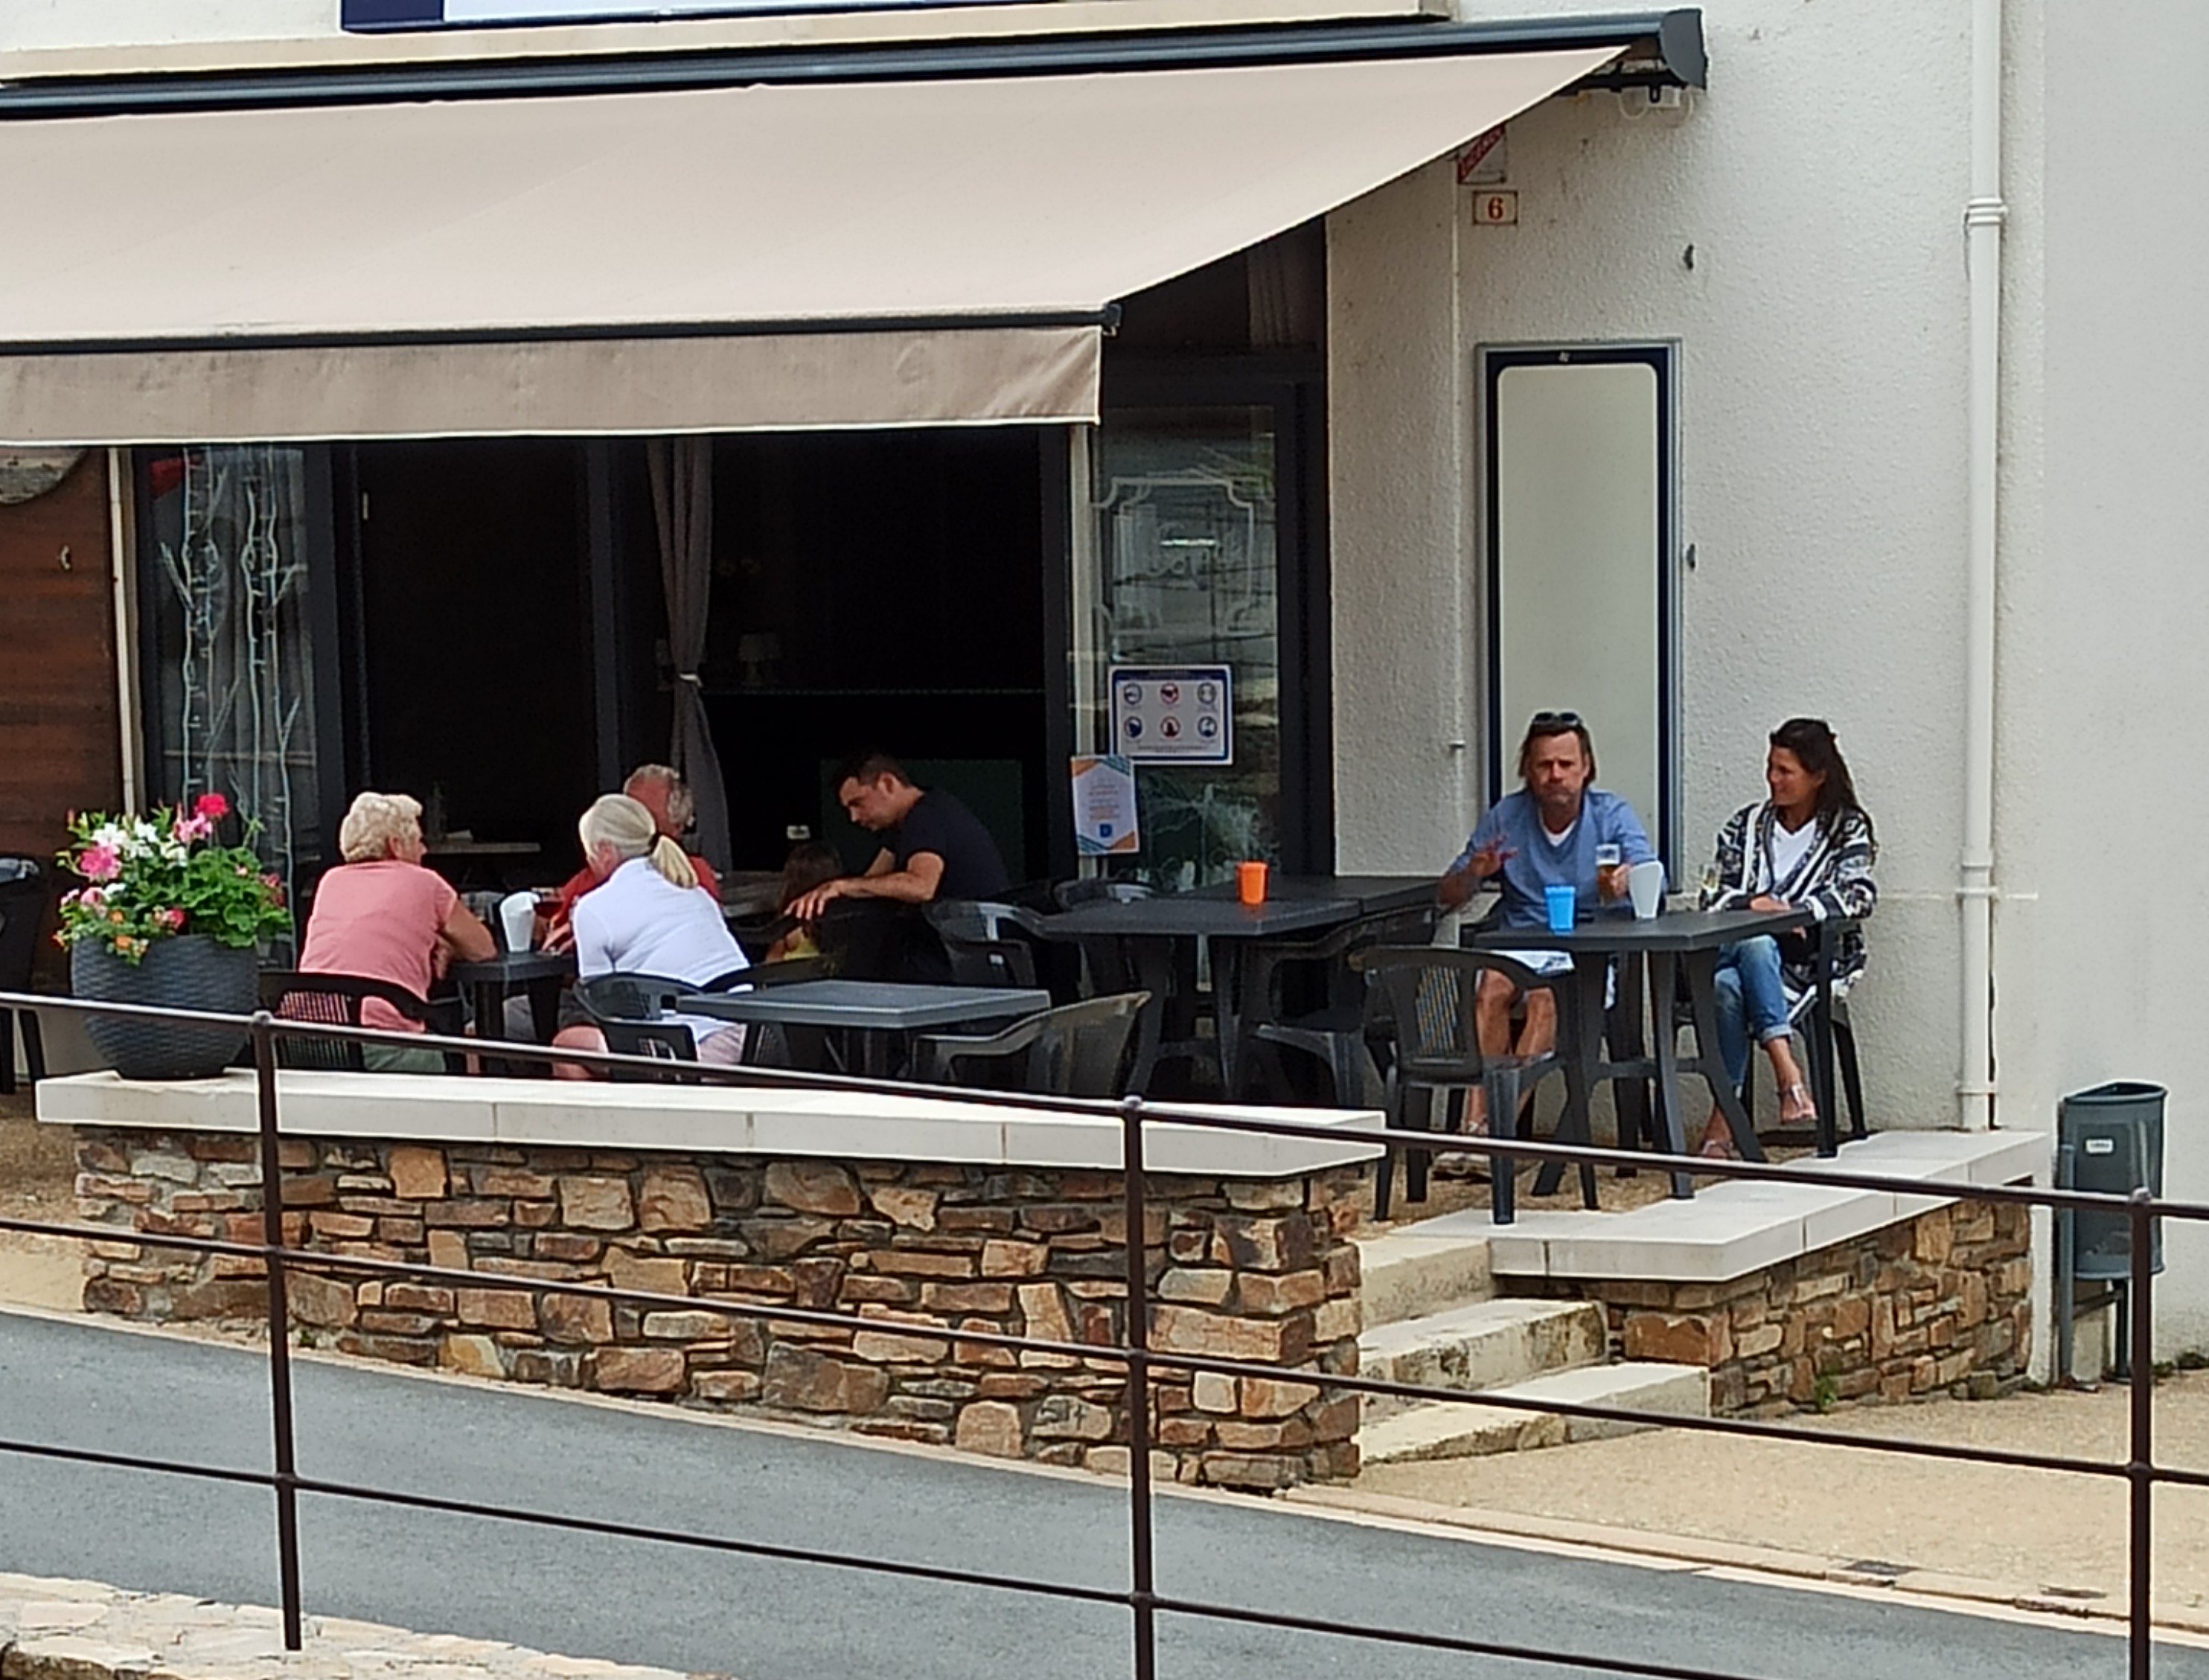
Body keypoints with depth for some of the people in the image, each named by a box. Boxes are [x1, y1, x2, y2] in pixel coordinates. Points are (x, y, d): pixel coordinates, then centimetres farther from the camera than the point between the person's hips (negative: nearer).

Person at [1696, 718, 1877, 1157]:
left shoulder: (1848, 829, 12)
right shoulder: (1746, 825, 19)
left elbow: (1858, 895, -5)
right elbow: (1714, 898, 11)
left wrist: (1792, 911, -18)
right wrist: (1754, 905, -12)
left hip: (1809, 963, -2)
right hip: (1731, 951, 2)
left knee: (1730, 987, -36)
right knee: (1727, 986, -37)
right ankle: (1788, 1076, -46)